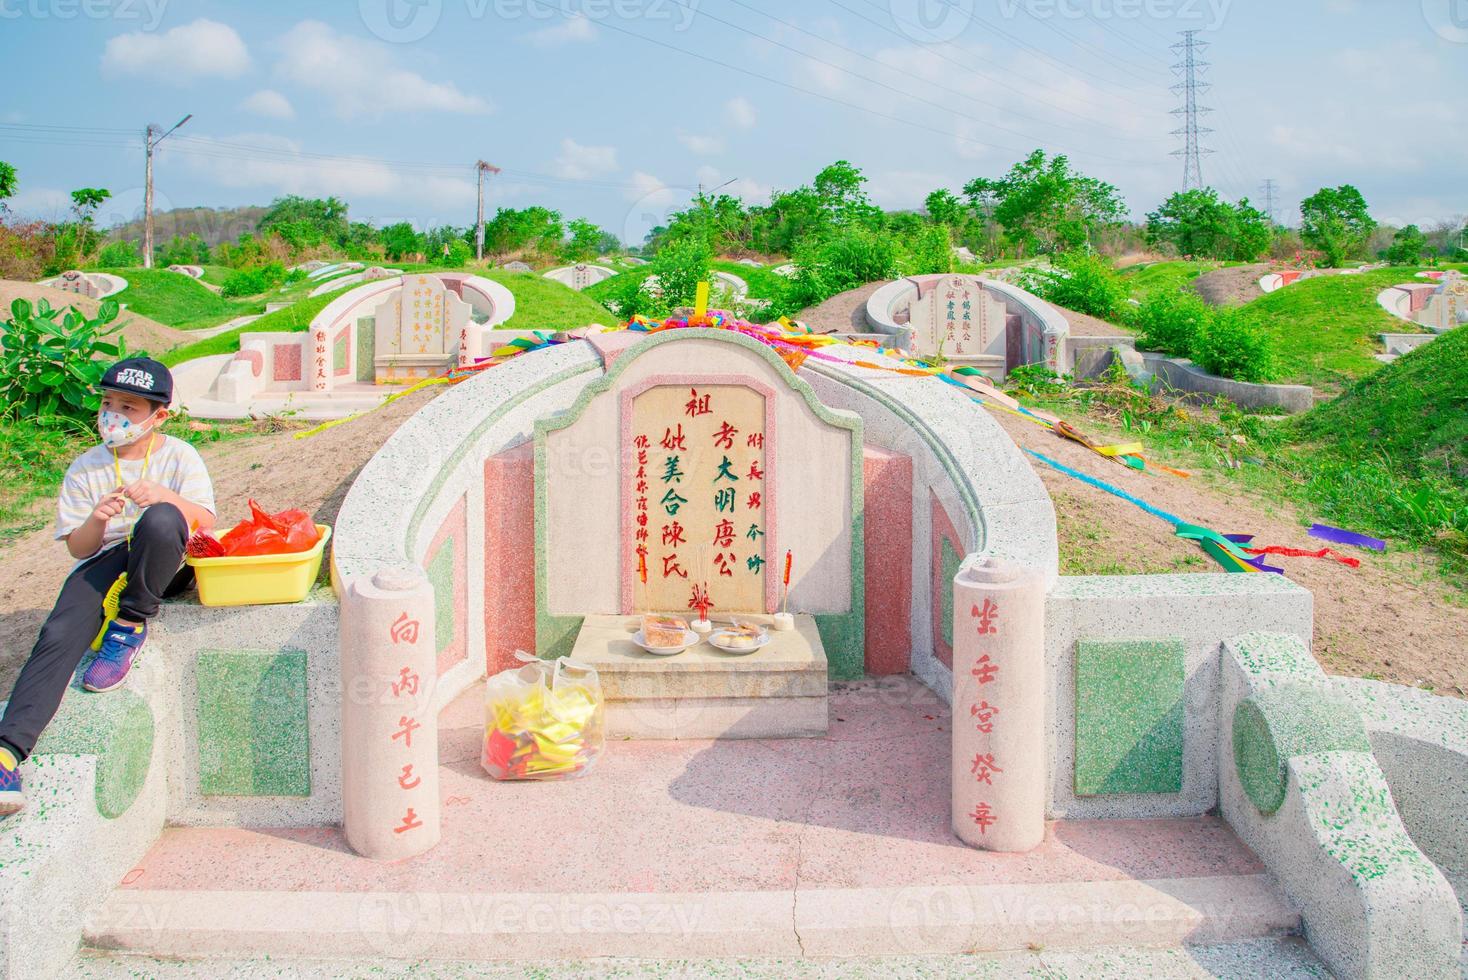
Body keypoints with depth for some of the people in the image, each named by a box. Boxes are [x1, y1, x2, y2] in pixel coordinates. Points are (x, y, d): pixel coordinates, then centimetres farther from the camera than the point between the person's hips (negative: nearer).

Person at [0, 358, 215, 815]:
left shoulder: (178, 456, 5)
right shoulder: (85, 469, 11)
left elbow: (204, 522, -7)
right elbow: (77, 548, 8)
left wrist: (164, 495, -26)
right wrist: (96, 523, -15)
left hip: (163, 567, -2)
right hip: (102, 562, 2)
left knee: (160, 520, -37)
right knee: (59, 635, -28)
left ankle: (129, 627, -21)